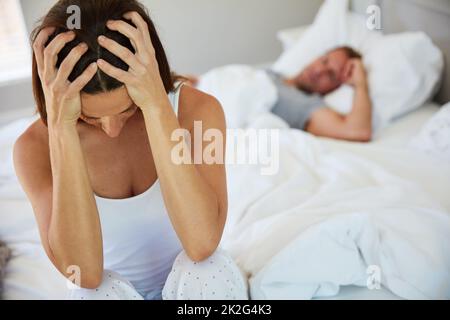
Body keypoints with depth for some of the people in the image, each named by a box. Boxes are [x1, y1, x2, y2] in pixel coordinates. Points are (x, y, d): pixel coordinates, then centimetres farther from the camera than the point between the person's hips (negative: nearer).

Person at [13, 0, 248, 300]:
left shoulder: (197, 109, -19)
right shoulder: (36, 146, -16)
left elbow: (202, 244, -33)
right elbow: (84, 270, -29)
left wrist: (156, 105, -37)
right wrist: (61, 129, -36)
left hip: (195, 285, 0)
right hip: (111, 290, 1)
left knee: (211, 270, -31)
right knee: (100, 292, -31)